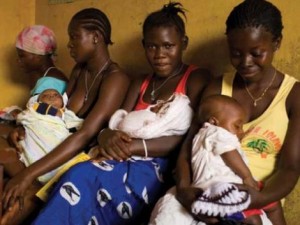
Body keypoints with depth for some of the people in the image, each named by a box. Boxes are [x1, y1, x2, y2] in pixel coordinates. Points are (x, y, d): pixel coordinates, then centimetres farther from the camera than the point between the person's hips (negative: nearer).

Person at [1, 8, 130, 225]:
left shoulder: (115, 78, -16)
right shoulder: (79, 71, 10)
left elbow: (85, 135, -27)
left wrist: (29, 174, -32)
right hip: (60, 151, 8)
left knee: (24, 194, -28)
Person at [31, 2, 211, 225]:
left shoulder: (196, 78, 3)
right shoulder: (140, 84, 23)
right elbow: (118, 124, 11)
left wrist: (135, 146, -21)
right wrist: (106, 136, -15)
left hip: (162, 167, -5)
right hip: (128, 162, 5)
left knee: (84, 180, -29)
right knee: (78, 179, -27)